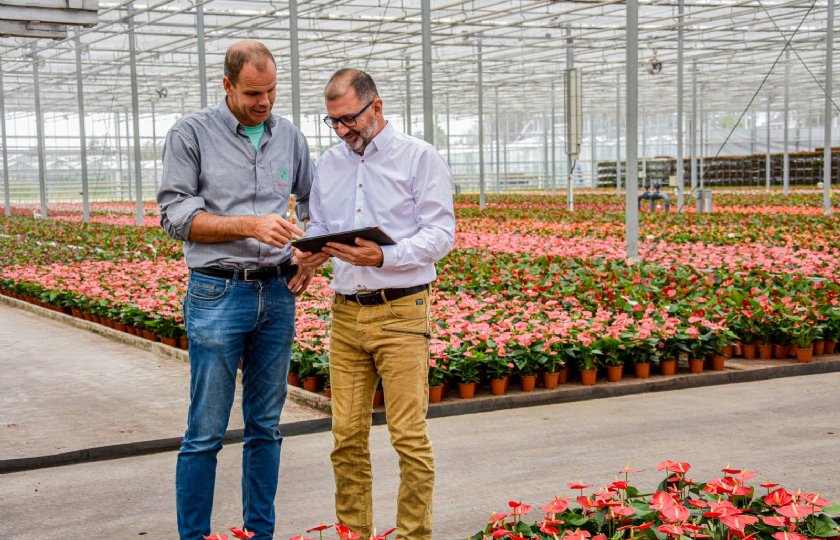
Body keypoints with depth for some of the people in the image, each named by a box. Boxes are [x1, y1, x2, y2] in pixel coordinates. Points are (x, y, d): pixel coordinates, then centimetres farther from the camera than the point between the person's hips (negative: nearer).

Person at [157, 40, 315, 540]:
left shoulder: (289, 137, 10)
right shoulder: (191, 134, -3)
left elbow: (312, 202, 22)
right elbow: (175, 214, -8)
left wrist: (310, 259, 6)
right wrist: (250, 225, -19)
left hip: (278, 294, 4)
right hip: (218, 293, -4)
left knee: (266, 427, 10)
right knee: (206, 433, -2)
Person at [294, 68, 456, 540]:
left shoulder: (420, 158, -1)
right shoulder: (329, 164, 16)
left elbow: (441, 233, -7)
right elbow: (318, 227, 20)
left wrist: (384, 257, -21)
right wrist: (308, 253, -3)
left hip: (401, 312, -5)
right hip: (346, 313, 5)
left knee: (409, 437, -6)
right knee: (347, 436, 4)